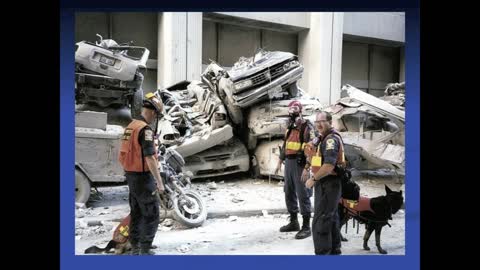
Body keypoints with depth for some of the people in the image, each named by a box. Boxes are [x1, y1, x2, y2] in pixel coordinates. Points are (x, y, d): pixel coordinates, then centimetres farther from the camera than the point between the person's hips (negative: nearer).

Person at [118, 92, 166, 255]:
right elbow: (150, 158, -25)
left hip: (131, 175, 9)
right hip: (143, 177, -9)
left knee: (136, 213, 16)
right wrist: (159, 182, -22)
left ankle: (135, 248, 25)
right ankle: (145, 251, 3)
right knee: (152, 214, -1)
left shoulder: (131, 126, 10)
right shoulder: (145, 129, -20)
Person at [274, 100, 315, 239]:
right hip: (288, 163, 9)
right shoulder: (290, 127, 17)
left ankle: (306, 227, 4)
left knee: (303, 195, -5)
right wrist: (279, 164, 21)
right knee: (289, 193, 13)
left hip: (300, 164, -8)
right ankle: (293, 222, 26)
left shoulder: (307, 127, -10)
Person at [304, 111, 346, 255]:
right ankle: (334, 250, 31)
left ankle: (322, 252, -1)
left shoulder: (331, 139, -18)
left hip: (328, 185, -11)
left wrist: (313, 179, -19)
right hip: (326, 184, 11)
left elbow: (329, 166, -28)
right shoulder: (324, 138, 15)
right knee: (331, 218, 19)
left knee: (320, 221, -8)